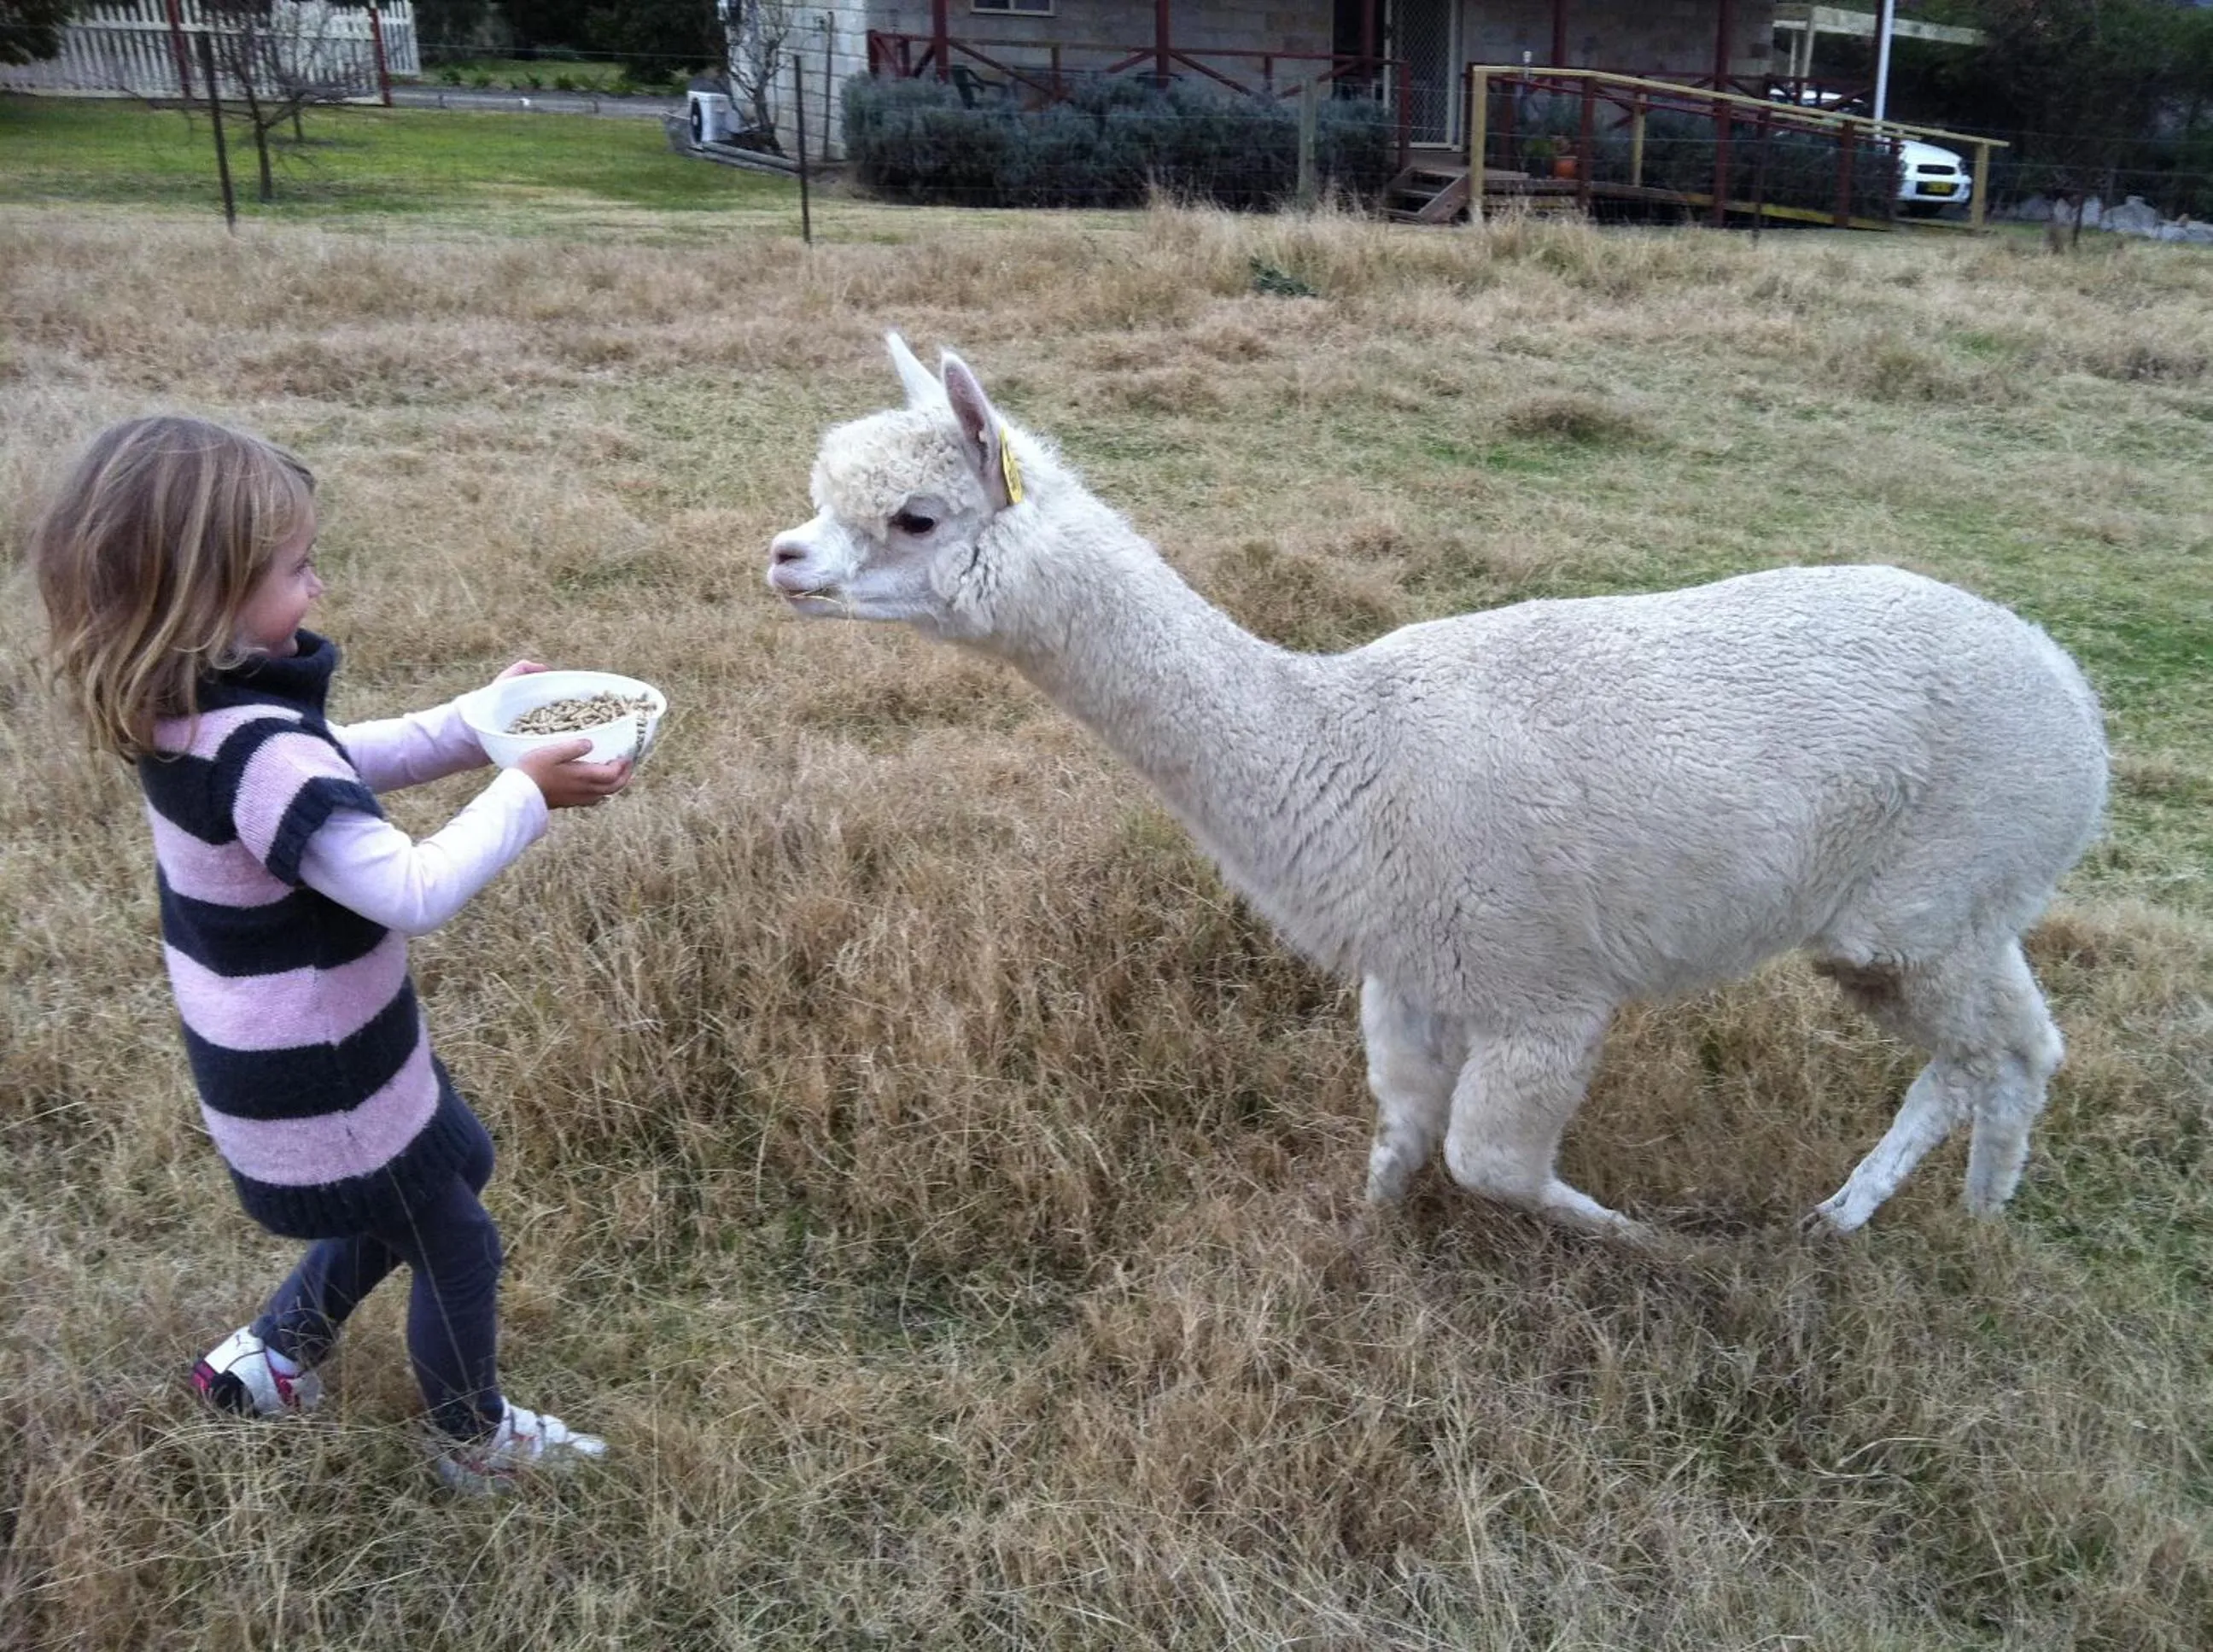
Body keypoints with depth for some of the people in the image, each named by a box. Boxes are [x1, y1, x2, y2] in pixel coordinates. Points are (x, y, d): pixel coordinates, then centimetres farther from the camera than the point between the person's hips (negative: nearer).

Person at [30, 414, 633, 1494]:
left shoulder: (188, 711, -4)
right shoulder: (258, 752, -35)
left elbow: (340, 768, 10)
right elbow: (413, 891, -38)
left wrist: (481, 720, 3)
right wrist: (527, 792, -26)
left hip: (281, 1048, 9)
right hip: (319, 1082, -9)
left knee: (453, 1164, 30)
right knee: (458, 1245, 14)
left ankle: (275, 1352, 43)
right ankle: (475, 1444, 37)